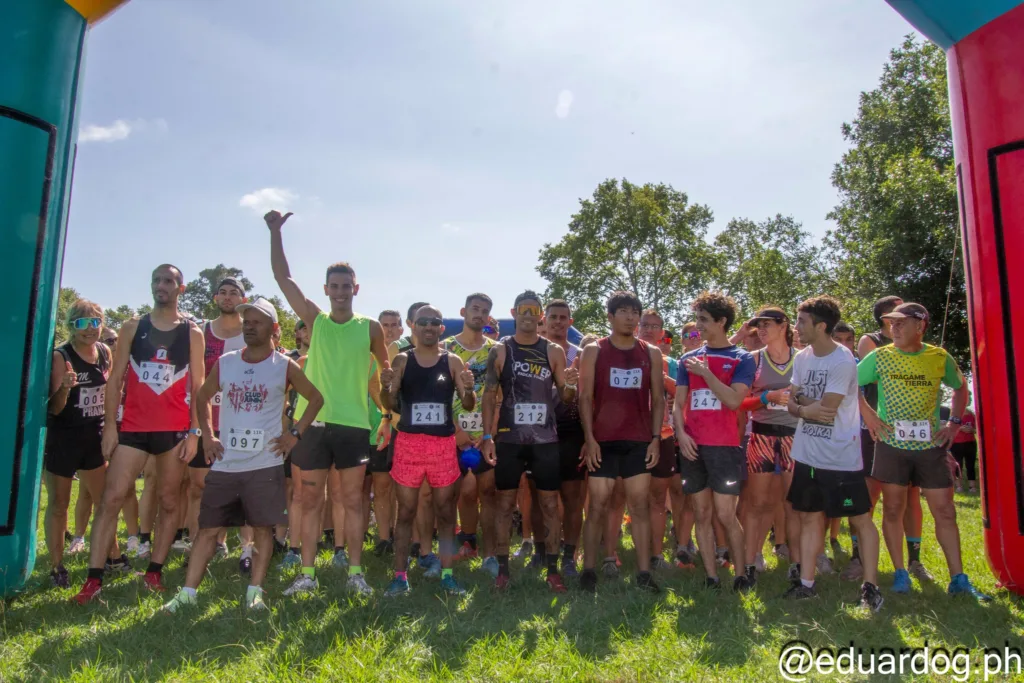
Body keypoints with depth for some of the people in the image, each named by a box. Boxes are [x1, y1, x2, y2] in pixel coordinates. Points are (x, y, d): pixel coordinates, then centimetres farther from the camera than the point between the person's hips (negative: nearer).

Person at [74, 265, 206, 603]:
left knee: (169, 501, 6)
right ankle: (94, 578, 2)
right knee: (111, 497, -4)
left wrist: (194, 431, -5)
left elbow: (197, 385, 2)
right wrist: (109, 424, -2)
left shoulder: (193, 333, 4)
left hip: (175, 429, -1)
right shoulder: (133, 328, 8)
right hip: (133, 426, 1)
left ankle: (154, 571, 17)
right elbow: (115, 379, 6)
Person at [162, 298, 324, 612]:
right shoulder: (224, 363, 6)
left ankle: (255, 592, 15)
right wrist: (208, 437, 8)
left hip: (265, 465, -2)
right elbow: (202, 399, 19)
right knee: (208, 528, 7)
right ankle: (188, 591, 17)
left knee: (263, 528, 3)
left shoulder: (285, 366, -2)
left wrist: (295, 434, -2)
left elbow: (316, 399, 5)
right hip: (224, 464, 3)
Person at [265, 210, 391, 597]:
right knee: (310, 500, 8)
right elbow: (283, 277, 2)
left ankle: (355, 571, 17)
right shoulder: (314, 320, 5)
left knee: (352, 500, 7)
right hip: (313, 421, 1)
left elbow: (387, 368, 14)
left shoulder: (370, 328, 3)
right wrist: (275, 232, -4)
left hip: (353, 423, -1)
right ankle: (307, 574, 19)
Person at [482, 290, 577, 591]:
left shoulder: (554, 351, 5)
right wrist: (487, 436, -6)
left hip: (545, 439, 1)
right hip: (509, 439, -1)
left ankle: (553, 569, 15)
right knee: (505, 502, 4)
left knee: (550, 503, 5)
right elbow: (489, 395, 2)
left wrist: (568, 385, -17)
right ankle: (502, 568, 16)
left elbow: (567, 397, 7)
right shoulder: (500, 350, 2)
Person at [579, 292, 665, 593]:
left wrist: (656, 438, 0)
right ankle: (588, 570, 9)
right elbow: (585, 397, -2)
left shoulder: (651, 353, 9)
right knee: (597, 506, 1)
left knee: (640, 505, 5)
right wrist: (589, 438, -9)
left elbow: (658, 399, 9)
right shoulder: (594, 351, 2)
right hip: (603, 440, -2)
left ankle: (644, 572, 11)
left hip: (639, 441, 2)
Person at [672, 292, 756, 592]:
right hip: (692, 446, 4)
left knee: (725, 515, -4)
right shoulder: (689, 358, 12)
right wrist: (681, 433, -6)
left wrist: (705, 372, -12)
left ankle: (743, 572, 16)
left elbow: (734, 400, -12)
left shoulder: (742, 359, 1)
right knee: (702, 514, 7)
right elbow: (678, 402, 9)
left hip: (724, 446, -4)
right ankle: (711, 577, 16)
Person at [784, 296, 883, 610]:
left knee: (861, 519, 5)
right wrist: (807, 407, -15)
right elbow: (792, 405, 5)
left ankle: (870, 585, 19)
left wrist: (799, 399, -6)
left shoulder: (843, 361, -16)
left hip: (841, 458, -7)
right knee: (808, 517, 13)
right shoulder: (802, 357, 6)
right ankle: (806, 583, 23)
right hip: (806, 455, 7)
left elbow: (826, 408, -21)